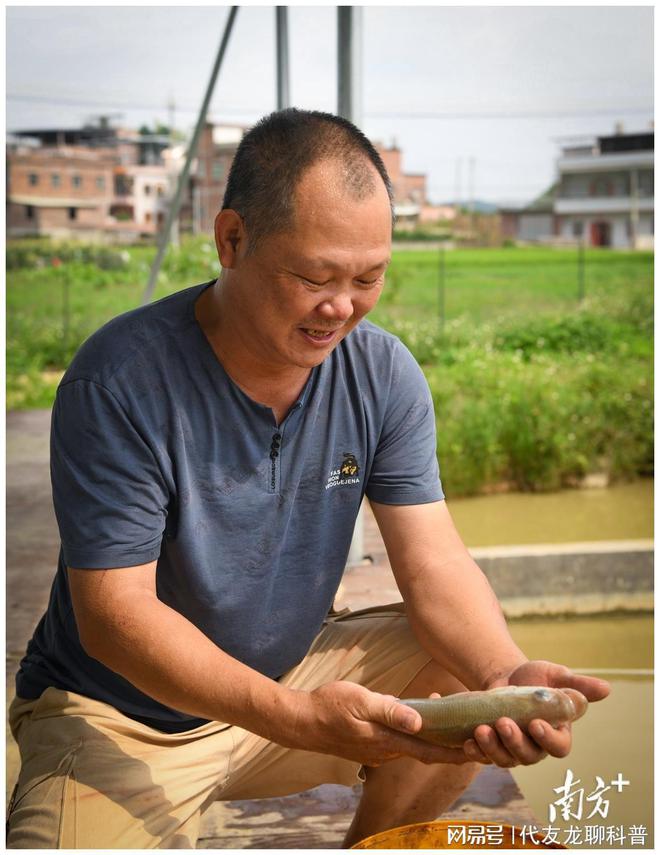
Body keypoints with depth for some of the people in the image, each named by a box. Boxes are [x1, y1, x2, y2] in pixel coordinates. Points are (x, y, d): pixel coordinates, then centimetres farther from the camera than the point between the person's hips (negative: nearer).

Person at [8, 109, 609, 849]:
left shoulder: (385, 373, -7)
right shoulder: (120, 381, -24)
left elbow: (432, 562, -9)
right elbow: (114, 613, -24)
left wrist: (507, 675, -31)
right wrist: (297, 719, -37)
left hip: (293, 671, 6)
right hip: (123, 712, -5)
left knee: (472, 667, -12)